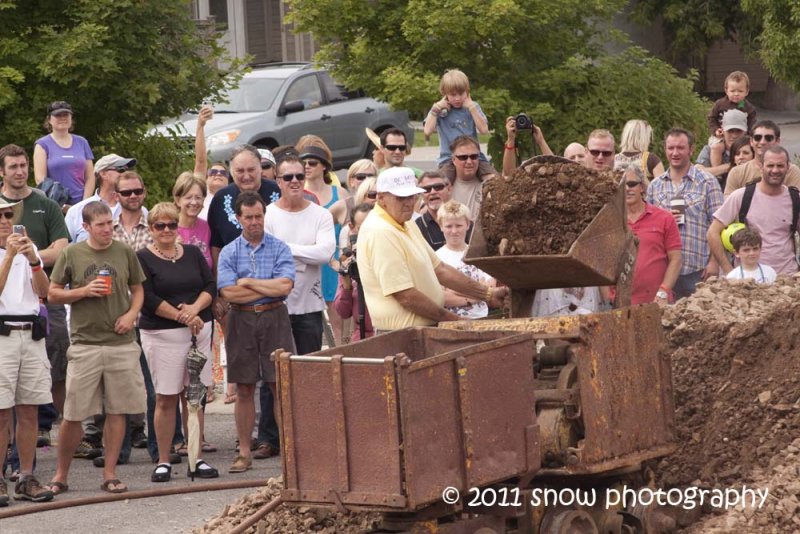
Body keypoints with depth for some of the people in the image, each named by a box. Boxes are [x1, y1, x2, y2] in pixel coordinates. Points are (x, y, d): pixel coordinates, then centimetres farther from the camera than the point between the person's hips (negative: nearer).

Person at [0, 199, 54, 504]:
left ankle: (27, 479, 10)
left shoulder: (27, 248, 14)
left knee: (29, 411, 5)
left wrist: (33, 259, -10)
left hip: (31, 333, 4)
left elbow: (43, 291, 4)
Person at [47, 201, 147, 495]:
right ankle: (61, 475, 12)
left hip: (121, 342, 2)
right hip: (85, 344, -2)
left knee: (118, 410, 3)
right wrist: (84, 291, -12)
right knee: (73, 413, -1)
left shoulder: (124, 252, 6)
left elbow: (137, 289, 15)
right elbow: (53, 293, 4)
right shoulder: (71, 254, 1)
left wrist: (132, 313, -4)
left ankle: (110, 474, 11)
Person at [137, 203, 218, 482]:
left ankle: (197, 459, 9)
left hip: (198, 332, 4)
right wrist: (182, 316, -13)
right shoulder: (142, 258, -2)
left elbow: (211, 286, 7)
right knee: (166, 398, -2)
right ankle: (163, 462, 5)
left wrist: (195, 308, -11)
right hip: (161, 335, -4)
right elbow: (148, 299, -10)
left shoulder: (193, 253, 13)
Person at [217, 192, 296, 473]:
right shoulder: (229, 253, 5)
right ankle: (244, 452, 11)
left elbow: (285, 286, -11)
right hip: (241, 321, 1)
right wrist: (269, 288, -7)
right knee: (244, 389, 5)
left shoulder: (280, 249, 3)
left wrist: (248, 282, -8)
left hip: (274, 318, -1)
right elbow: (228, 292, -9)